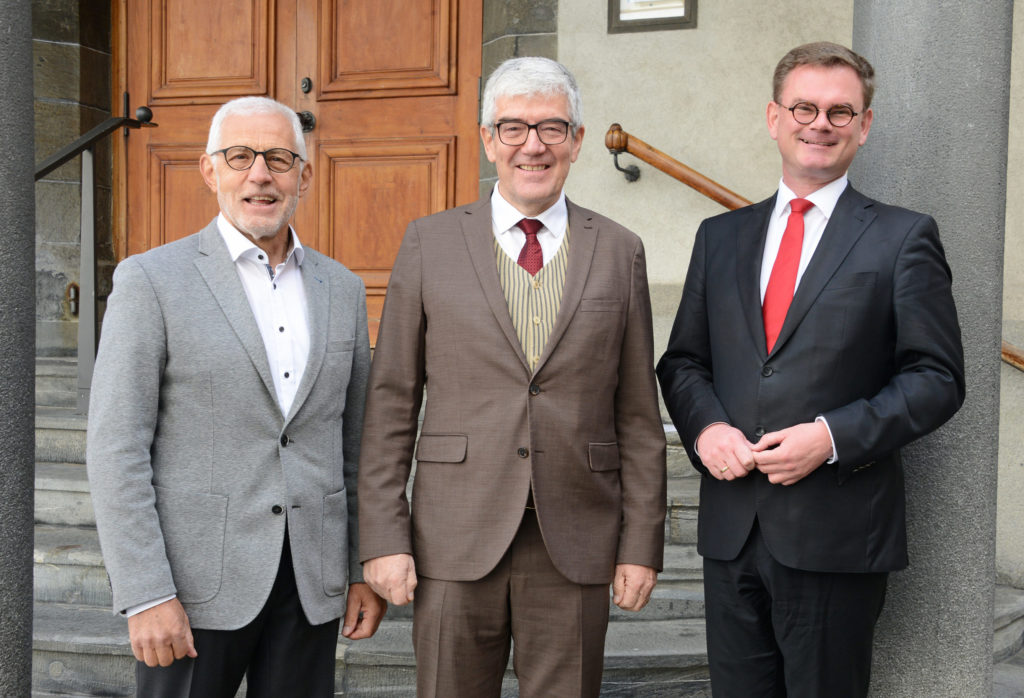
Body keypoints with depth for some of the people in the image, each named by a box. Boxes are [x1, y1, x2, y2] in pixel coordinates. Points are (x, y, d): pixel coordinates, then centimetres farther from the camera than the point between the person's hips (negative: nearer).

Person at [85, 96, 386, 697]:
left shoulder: (341, 289, 9)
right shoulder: (151, 281, -5)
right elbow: (117, 450, -9)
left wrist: (367, 568, 8)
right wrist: (146, 597, -15)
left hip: (310, 580, 4)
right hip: (195, 580, -4)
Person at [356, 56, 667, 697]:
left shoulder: (619, 252, 6)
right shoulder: (430, 244, 3)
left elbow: (639, 415, 6)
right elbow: (391, 403, 2)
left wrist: (642, 544, 2)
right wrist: (384, 537, -3)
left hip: (576, 547, 1)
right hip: (456, 542, 0)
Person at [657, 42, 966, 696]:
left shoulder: (903, 238, 0)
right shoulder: (721, 236, 12)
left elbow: (937, 378, -4)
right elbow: (682, 360, 14)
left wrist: (833, 437, -16)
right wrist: (704, 427, -7)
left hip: (836, 536, -3)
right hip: (731, 525, 4)